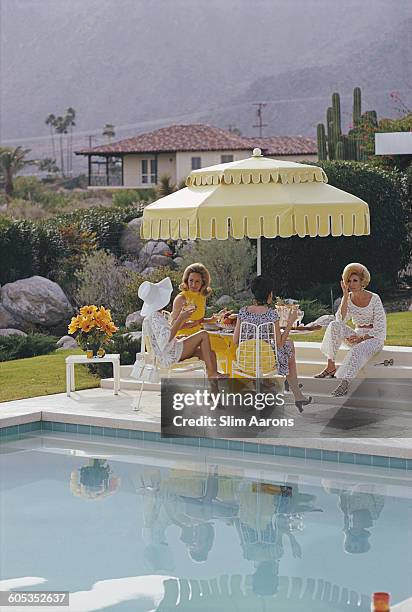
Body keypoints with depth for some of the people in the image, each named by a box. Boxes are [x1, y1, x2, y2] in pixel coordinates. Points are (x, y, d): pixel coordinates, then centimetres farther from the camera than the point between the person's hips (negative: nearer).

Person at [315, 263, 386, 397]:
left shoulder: (374, 299, -10)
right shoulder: (348, 298, 3)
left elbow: (379, 328, -13)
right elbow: (340, 320, -12)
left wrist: (361, 338, -24)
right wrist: (345, 297, -17)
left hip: (374, 338, -5)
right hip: (357, 336, 5)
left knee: (357, 350, -38)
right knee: (334, 325, -22)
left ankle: (345, 383, -43)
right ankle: (331, 366, -24)